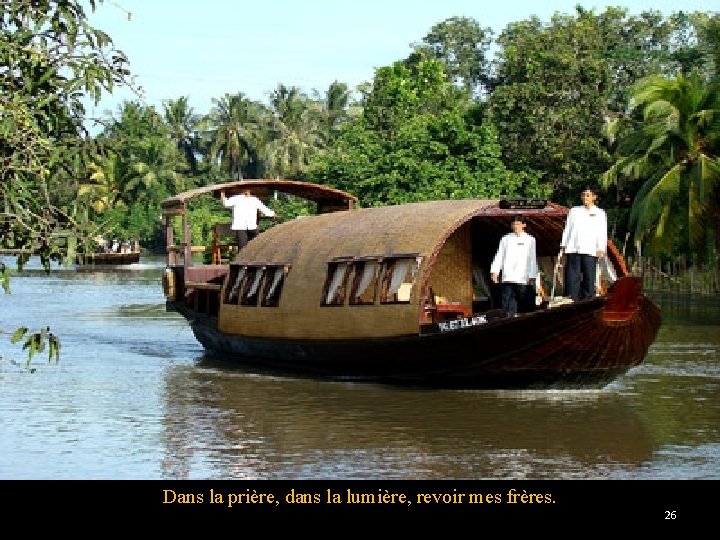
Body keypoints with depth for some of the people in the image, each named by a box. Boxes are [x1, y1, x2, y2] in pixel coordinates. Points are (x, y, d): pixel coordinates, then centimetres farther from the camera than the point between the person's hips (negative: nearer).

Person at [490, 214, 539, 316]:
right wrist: (495, 271, -3)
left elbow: (533, 259, 8)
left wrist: (532, 277, 1)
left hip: (524, 280, -1)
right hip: (508, 278, 1)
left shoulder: (530, 240, 10)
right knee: (509, 308, -5)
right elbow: (499, 256, 8)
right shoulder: (506, 239, 12)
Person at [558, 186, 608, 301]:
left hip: (590, 250, -1)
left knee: (589, 278, -5)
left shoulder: (600, 213, 12)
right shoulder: (574, 211, 16)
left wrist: (601, 249, -7)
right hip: (573, 250, 1)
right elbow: (567, 229, 15)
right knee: (572, 278, -6)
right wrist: (562, 247, 7)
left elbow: (602, 233, 5)